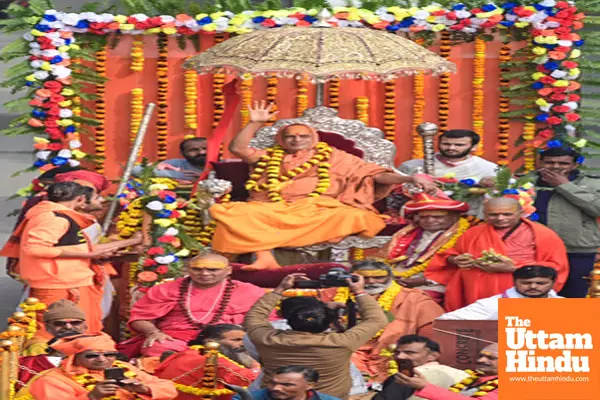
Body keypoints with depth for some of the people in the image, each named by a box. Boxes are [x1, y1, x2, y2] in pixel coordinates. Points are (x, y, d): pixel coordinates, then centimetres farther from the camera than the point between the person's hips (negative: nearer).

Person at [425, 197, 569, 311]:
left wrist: (513, 268, -13)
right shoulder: (473, 234, 14)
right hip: (477, 297, 4)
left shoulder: (542, 235, 0)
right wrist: (455, 260, 0)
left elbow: (556, 268, -5)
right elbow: (452, 253, 27)